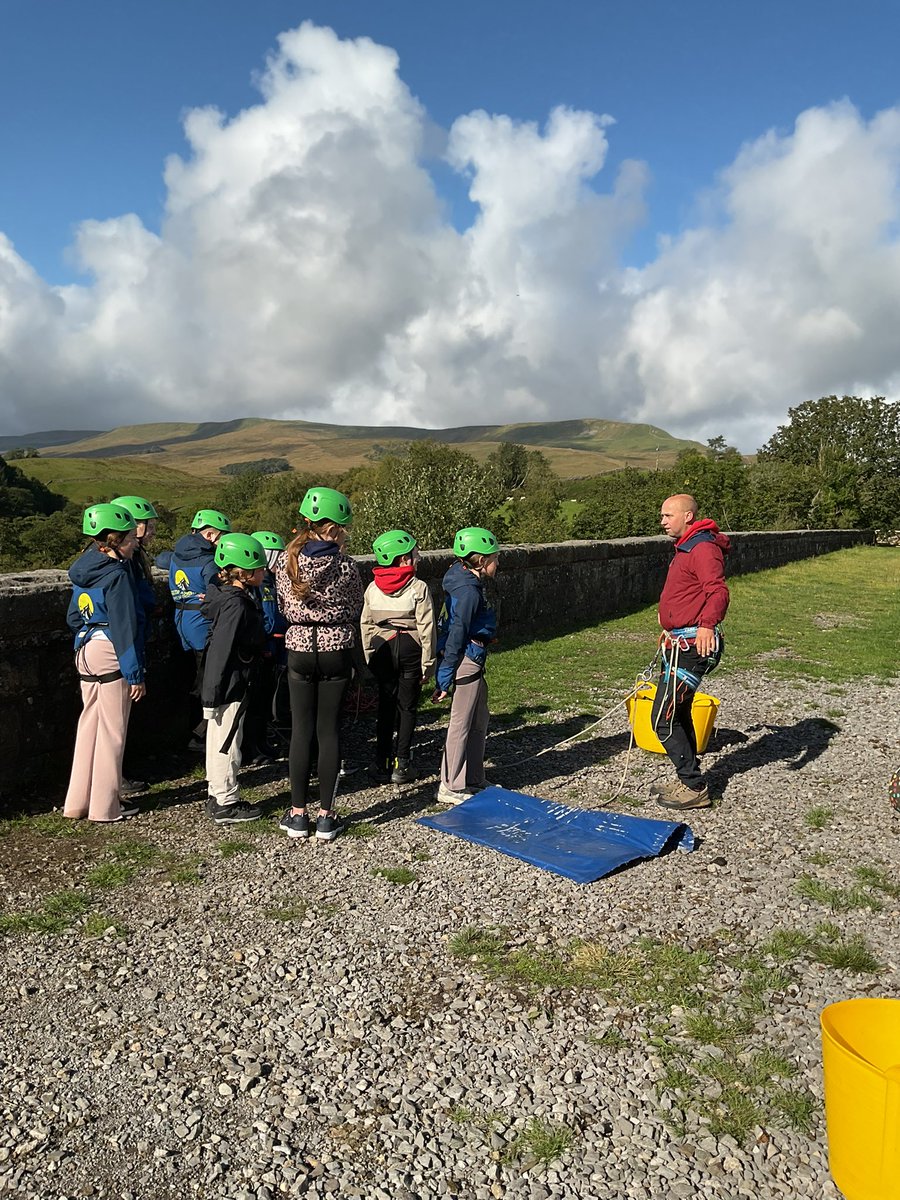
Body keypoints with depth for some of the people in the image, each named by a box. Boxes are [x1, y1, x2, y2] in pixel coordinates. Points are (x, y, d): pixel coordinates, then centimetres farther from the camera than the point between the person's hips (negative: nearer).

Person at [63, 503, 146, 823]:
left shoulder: (84, 570, 10)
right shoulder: (117, 574, -16)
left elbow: (73, 618, 16)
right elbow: (124, 626, -18)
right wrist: (135, 673, -15)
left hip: (86, 652, 8)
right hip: (110, 653, -8)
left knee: (90, 723, 15)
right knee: (111, 730, 1)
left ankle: (79, 800, 23)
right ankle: (105, 805, 10)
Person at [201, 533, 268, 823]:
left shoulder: (235, 596, 8)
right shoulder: (236, 605, -22)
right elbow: (219, 652, -24)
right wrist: (212, 696, -22)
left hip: (229, 684, 10)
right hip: (230, 688, -10)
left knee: (219, 740, 18)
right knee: (226, 743, 2)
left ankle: (217, 795, 32)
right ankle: (226, 804, 14)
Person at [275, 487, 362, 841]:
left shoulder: (287, 561, -6)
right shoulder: (345, 566, -12)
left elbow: (286, 609, 4)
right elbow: (355, 611, 1)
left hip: (299, 651, 2)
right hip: (336, 652, -1)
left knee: (301, 731, 9)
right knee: (329, 732, 6)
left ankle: (297, 815, 16)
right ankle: (326, 817, 12)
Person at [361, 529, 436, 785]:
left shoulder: (373, 588, 2)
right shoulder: (418, 588, -12)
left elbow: (365, 625, 6)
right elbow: (426, 628, -12)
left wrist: (370, 658, 15)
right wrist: (427, 664, -5)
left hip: (381, 649, 4)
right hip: (409, 649, -4)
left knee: (385, 705, 13)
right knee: (407, 706, 7)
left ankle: (381, 763, 14)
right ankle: (401, 765, 8)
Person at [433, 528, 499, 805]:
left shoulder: (469, 583, 11)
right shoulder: (467, 591, -19)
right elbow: (455, 636, -21)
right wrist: (444, 680, -20)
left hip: (474, 660, 10)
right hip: (466, 660, -10)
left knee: (479, 721, 18)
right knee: (461, 724, -1)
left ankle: (473, 780, 29)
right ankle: (450, 788, 9)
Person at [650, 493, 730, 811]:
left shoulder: (704, 548, -14)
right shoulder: (684, 549, 19)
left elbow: (718, 591, -29)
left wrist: (706, 624, -46)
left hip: (692, 646, -11)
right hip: (680, 643, 11)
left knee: (663, 718, -9)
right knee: (677, 714, 17)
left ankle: (695, 789, 1)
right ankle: (688, 782, 28)